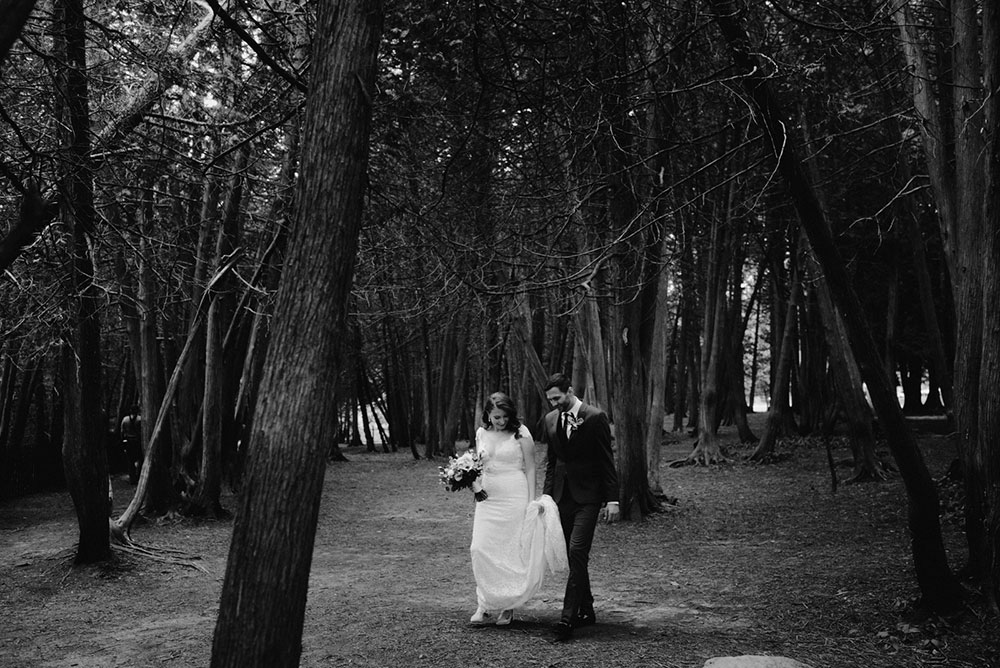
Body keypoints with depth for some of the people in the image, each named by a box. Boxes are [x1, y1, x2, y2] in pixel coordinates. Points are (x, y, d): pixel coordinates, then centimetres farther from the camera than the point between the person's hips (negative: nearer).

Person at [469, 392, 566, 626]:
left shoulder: (521, 433, -5)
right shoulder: (481, 433, 8)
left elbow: (530, 469, -3)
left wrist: (532, 501, -8)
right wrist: (475, 487, 0)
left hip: (515, 497, -4)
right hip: (488, 499, 4)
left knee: (512, 550, 0)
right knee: (480, 549, -5)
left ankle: (508, 606, 14)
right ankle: (486, 605, 3)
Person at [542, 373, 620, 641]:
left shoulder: (595, 417, -9)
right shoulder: (550, 419, 8)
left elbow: (607, 461, -7)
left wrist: (612, 499, -10)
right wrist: (546, 495, 10)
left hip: (587, 496, -6)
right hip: (562, 496, 6)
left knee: (577, 552, -15)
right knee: (574, 557, 9)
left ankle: (569, 616, -14)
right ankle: (586, 611, 21)